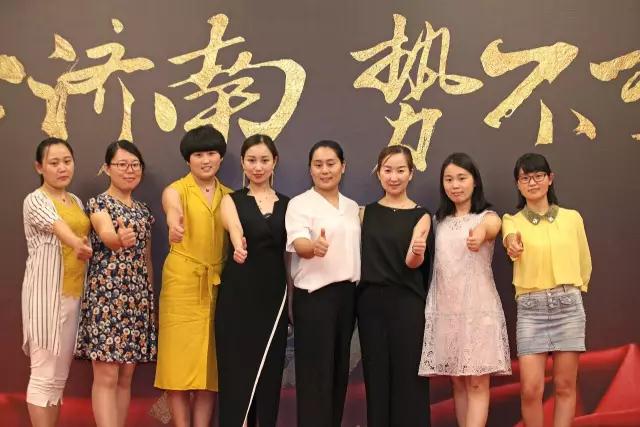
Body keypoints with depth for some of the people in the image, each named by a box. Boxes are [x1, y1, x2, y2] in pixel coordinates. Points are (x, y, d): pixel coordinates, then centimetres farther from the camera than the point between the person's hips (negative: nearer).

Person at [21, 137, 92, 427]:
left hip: (74, 293, 7)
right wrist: (78, 244, -49)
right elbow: (58, 227, -29)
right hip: (46, 293, -7)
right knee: (44, 374, -5)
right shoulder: (35, 200, -9)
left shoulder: (76, 201, 14)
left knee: (60, 375, 11)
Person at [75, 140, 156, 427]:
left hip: (138, 298, 6)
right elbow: (106, 236, -25)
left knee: (126, 376, 7)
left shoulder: (143, 211, 15)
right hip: (105, 295, -6)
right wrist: (119, 239, -48)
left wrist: (152, 299, 14)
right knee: (106, 375, -9)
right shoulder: (98, 204, -3)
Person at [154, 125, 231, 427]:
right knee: (180, 361, -3)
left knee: (210, 365, 4)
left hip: (218, 285, 4)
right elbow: (173, 209, -28)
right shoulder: (175, 191, -3)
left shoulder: (228, 196, 12)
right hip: (182, 283, -3)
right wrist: (174, 222, -50)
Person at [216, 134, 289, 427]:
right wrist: (238, 245, -42)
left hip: (274, 295, 3)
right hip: (237, 295, -2)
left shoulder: (287, 204, 11)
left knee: (270, 371, 4)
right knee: (236, 369, -3)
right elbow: (234, 226, -20)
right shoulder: (232, 200, 3)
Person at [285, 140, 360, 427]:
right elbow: (298, 244, -22)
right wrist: (314, 246, -45)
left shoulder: (352, 207, 14)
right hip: (314, 294, -6)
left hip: (347, 293, 6)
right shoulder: (299, 204, -6)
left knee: (340, 367, 10)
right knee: (315, 370, -6)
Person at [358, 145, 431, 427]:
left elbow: (411, 262, -11)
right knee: (376, 377, 7)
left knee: (408, 376, -1)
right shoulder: (366, 213, 9)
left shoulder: (420, 216, 0)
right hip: (370, 302, 3)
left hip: (407, 303, -3)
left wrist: (418, 251, -31)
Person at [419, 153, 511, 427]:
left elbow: (492, 227, -28)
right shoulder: (438, 221, 12)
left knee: (477, 382, -6)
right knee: (458, 383, 7)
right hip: (445, 309, 4)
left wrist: (481, 234, -52)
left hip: (478, 307, -4)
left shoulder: (487, 217, -3)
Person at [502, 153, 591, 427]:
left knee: (564, 386, 4)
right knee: (530, 389, -7)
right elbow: (510, 237, -23)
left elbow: (584, 264, 17)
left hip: (568, 305, 1)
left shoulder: (572, 218, 7)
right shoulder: (513, 221, 3)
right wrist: (513, 244, -45)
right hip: (530, 308, -1)